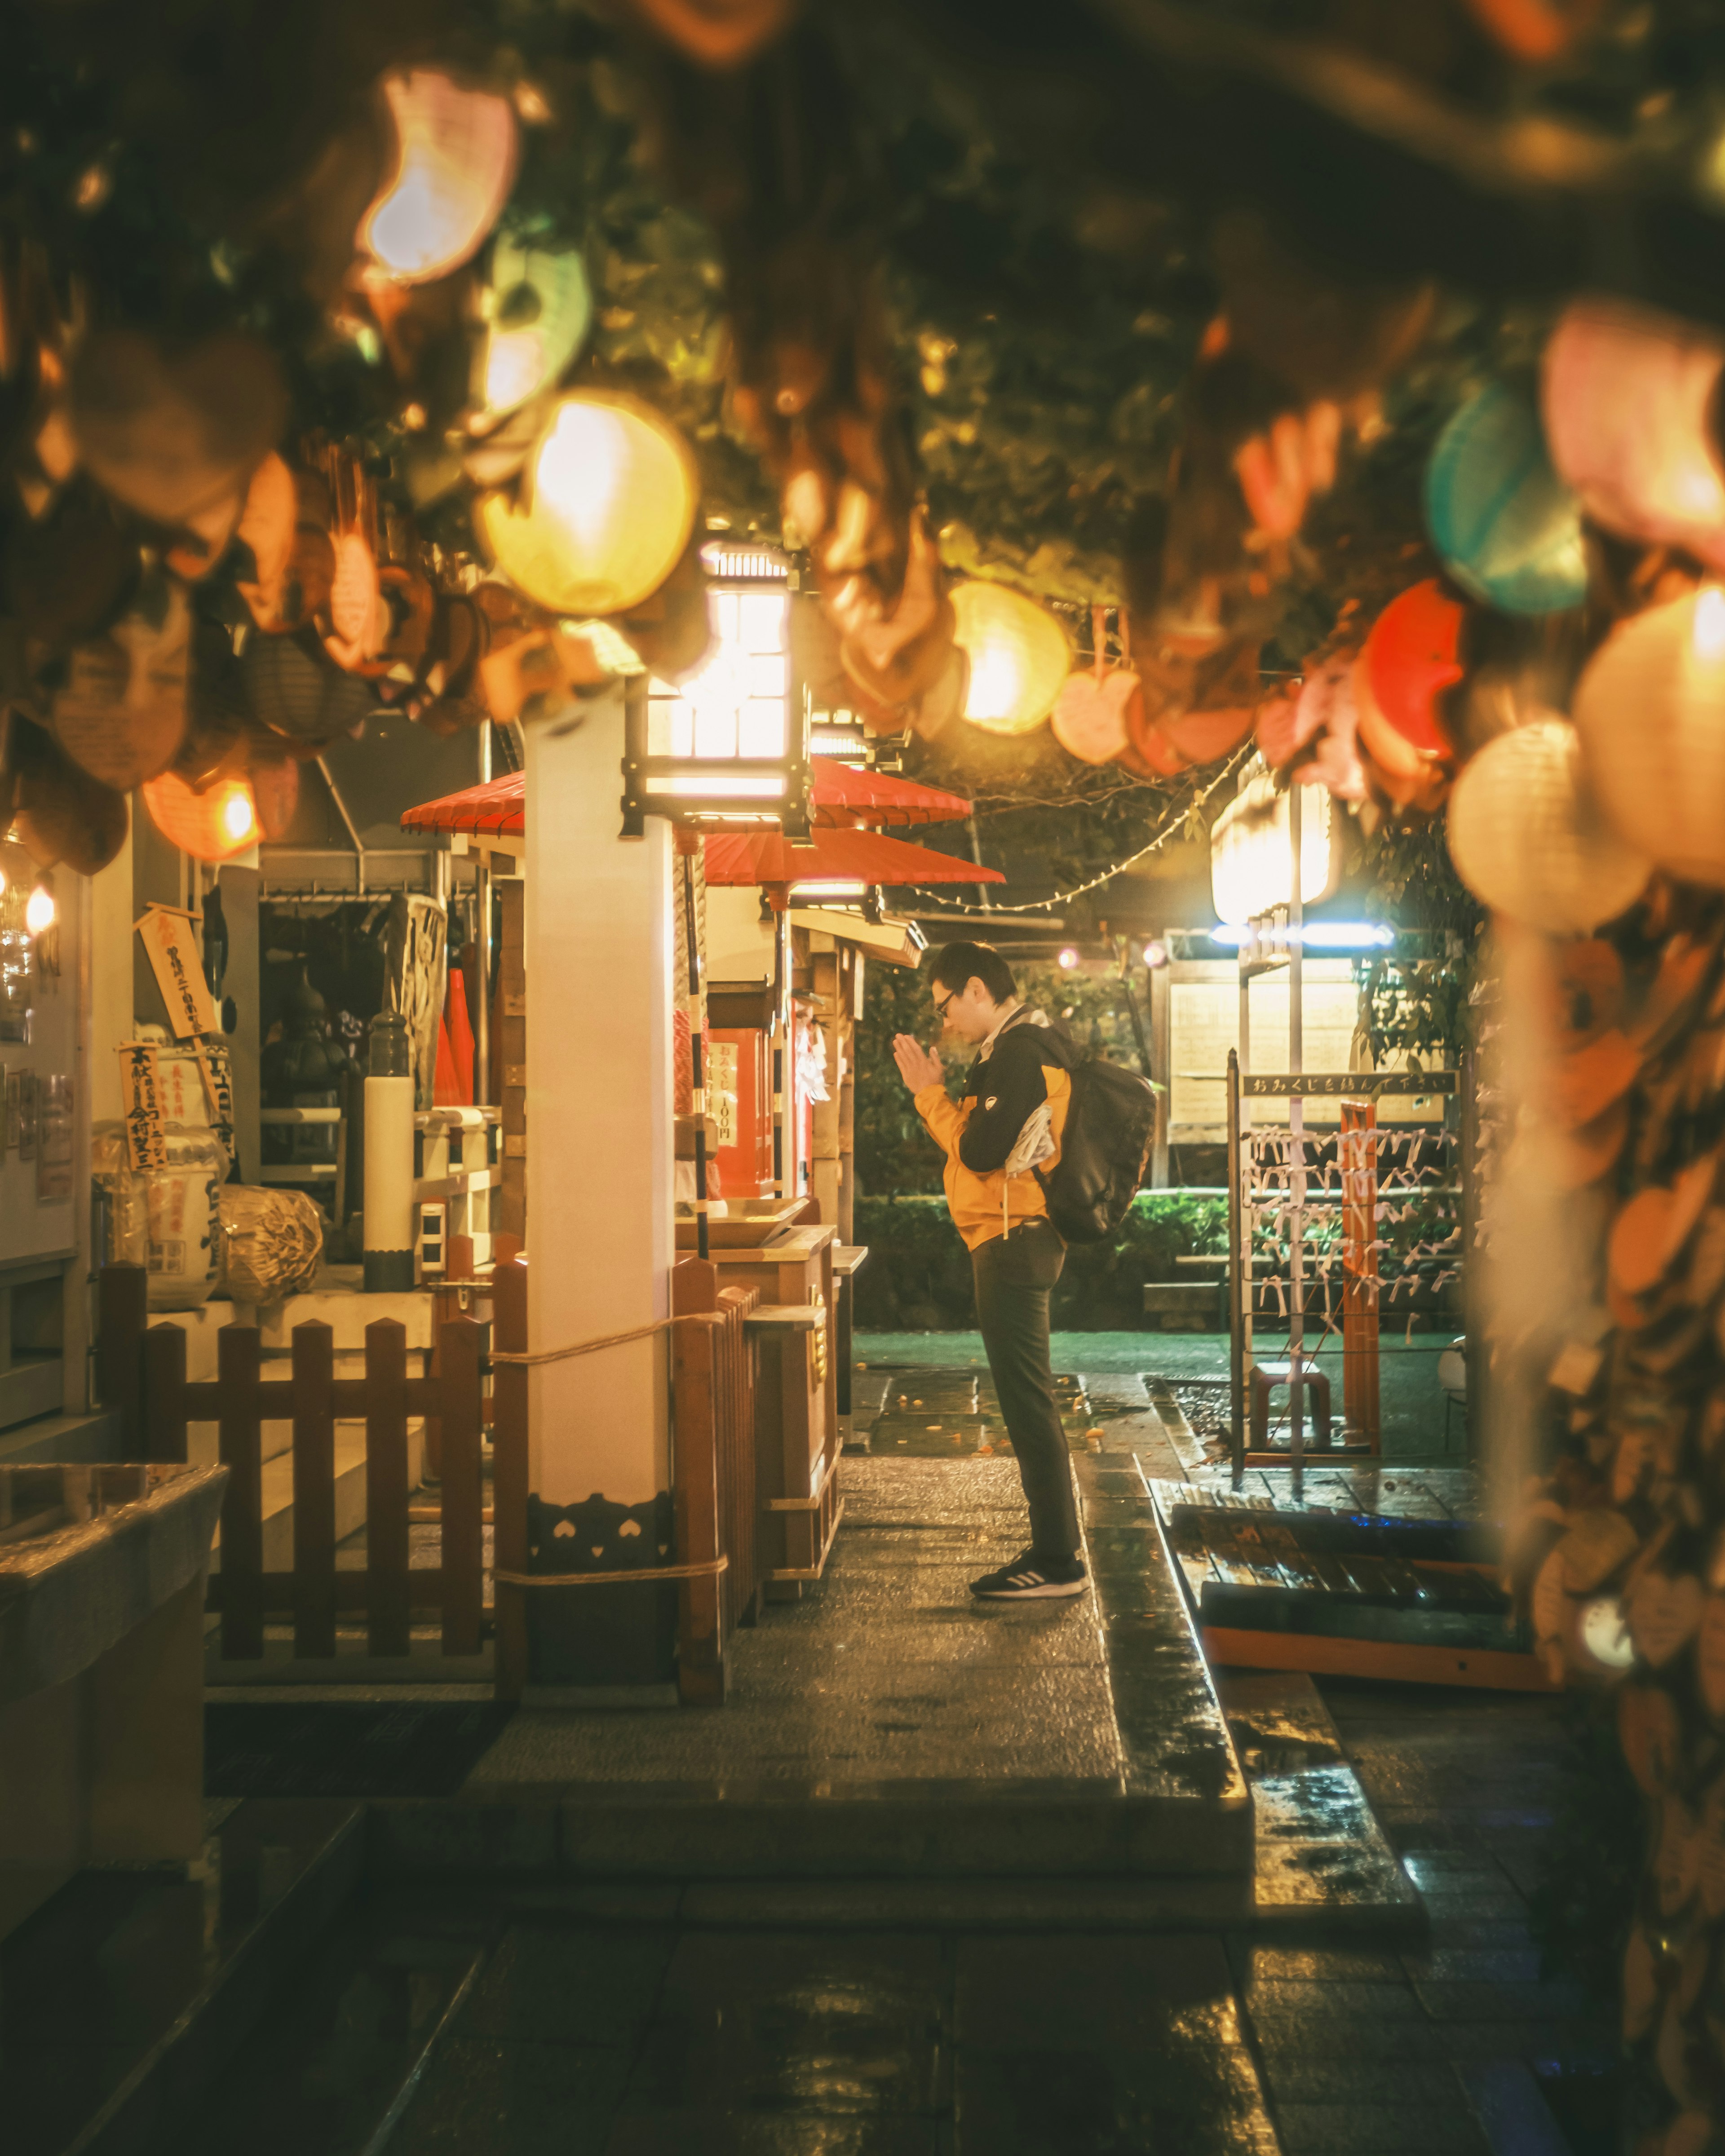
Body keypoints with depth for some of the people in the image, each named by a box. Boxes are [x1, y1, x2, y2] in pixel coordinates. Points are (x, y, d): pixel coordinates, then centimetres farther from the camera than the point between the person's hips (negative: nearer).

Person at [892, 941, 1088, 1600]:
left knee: (1027, 1403, -7)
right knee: (1030, 1403, 15)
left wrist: (930, 1091, -8)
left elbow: (979, 1152, -19)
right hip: (1020, 1241, 11)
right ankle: (1057, 1550, 23)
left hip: (1012, 1243, -11)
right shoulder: (1033, 1045, 17)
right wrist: (938, 1091, 9)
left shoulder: (1017, 1055, -16)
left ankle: (1057, 1561, -2)